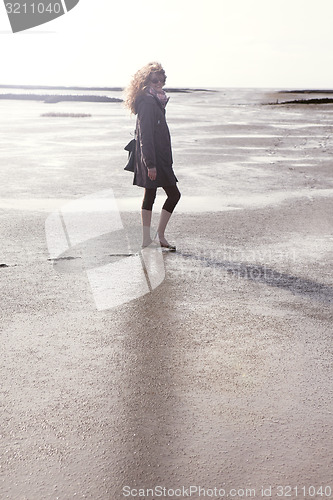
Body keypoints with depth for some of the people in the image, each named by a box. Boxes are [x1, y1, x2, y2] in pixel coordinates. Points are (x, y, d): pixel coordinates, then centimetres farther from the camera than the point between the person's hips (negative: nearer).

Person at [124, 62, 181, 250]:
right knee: (174, 194, -5)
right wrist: (151, 164, -23)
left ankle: (147, 238, 18)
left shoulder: (156, 101, 16)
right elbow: (145, 136, -20)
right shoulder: (148, 103, -15)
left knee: (150, 194, 11)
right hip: (154, 159, -10)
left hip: (159, 158, 10)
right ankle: (160, 235, 3)